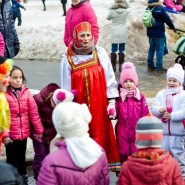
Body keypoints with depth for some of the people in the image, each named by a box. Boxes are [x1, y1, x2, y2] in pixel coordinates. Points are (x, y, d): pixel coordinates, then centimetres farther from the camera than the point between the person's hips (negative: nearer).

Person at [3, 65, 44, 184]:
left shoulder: (26, 93, -3)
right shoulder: (4, 94, -14)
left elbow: (34, 112, 0)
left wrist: (39, 130, 2)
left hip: (24, 133, 4)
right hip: (10, 134, -4)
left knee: (21, 157, 20)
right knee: (12, 159, 8)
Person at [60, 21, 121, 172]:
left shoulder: (100, 53, 2)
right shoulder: (68, 59, -1)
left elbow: (110, 78, 3)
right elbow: (66, 87, 2)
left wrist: (111, 101, -1)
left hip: (99, 105, 1)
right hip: (79, 107, -1)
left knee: (101, 136, 0)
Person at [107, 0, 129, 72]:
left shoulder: (112, 11, -11)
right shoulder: (126, 11, -8)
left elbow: (108, 18, 6)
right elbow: (127, 6, 16)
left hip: (115, 33, -1)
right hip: (123, 33, 1)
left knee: (113, 50, 5)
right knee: (122, 50, 6)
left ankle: (113, 66, 5)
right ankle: (120, 66, 7)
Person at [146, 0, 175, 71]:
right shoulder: (160, 9, -17)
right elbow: (167, 19, -13)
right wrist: (172, 27, 3)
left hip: (150, 32, 7)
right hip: (159, 33, -7)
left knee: (151, 48, 16)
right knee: (160, 49, -2)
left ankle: (150, 65, 19)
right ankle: (159, 67, -4)